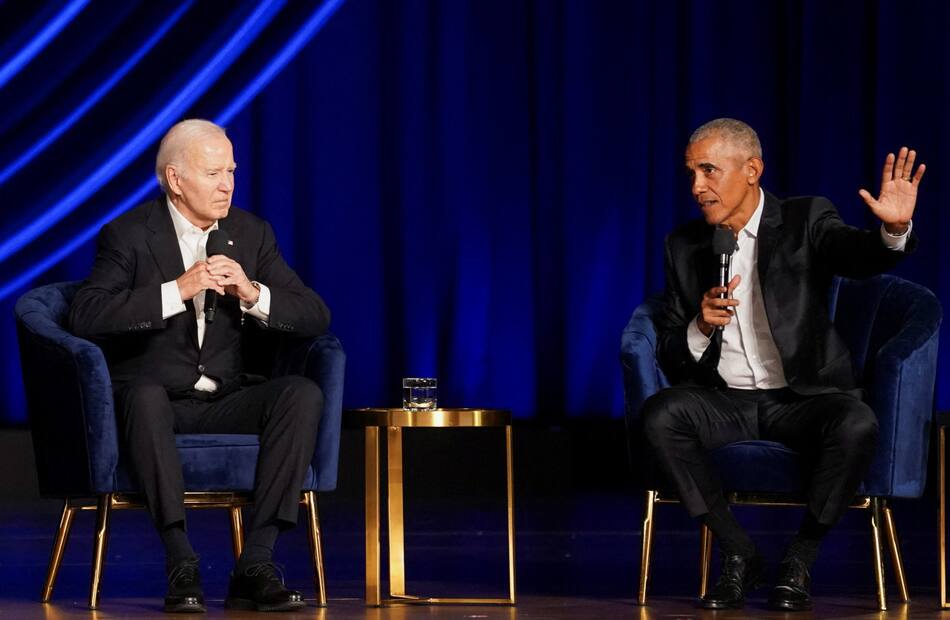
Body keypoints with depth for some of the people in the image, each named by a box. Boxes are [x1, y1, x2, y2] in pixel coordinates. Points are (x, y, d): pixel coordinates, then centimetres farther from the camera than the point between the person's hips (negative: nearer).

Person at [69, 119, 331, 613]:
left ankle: (256, 563, -29)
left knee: (303, 393, -24)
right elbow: (85, 317, -21)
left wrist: (253, 295, -17)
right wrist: (177, 290, -27)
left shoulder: (252, 233, 7)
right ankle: (180, 564, -37)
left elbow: (315, 317, 2)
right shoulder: (128, 235, -6)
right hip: (154, 400, -4)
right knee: (144, 394, -38)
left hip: (223, 402, 4)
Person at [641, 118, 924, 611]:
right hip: (725, 403, 3)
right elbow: (669, 358, 7)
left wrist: (893, 230, -46)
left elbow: (859, 256, -23)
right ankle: (739, 555, -13)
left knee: (857, 425, -34)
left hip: (801, 399, -2)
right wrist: (700, 328, -15)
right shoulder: (685, 245, 8)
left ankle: (799, 561, -12)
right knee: (659, 414, -27)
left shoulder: (805, 220, -1)